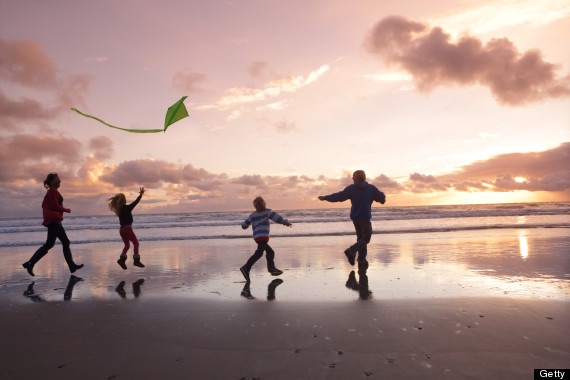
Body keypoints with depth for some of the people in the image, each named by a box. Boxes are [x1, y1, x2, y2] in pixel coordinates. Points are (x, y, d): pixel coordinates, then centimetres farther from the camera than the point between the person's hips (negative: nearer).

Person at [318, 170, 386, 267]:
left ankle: (362, 260, 10)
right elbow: (382, 198, 5)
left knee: (361, 237, 13)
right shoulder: (371, 188, -1)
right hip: (365, 217, -3)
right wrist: (382, 194, 30)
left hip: (355, 217, 3)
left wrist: (325, 197, 5)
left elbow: (339, 196, -4)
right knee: (366, 238, 2)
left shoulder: (351, 188, -1)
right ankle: (351, 251, -18)